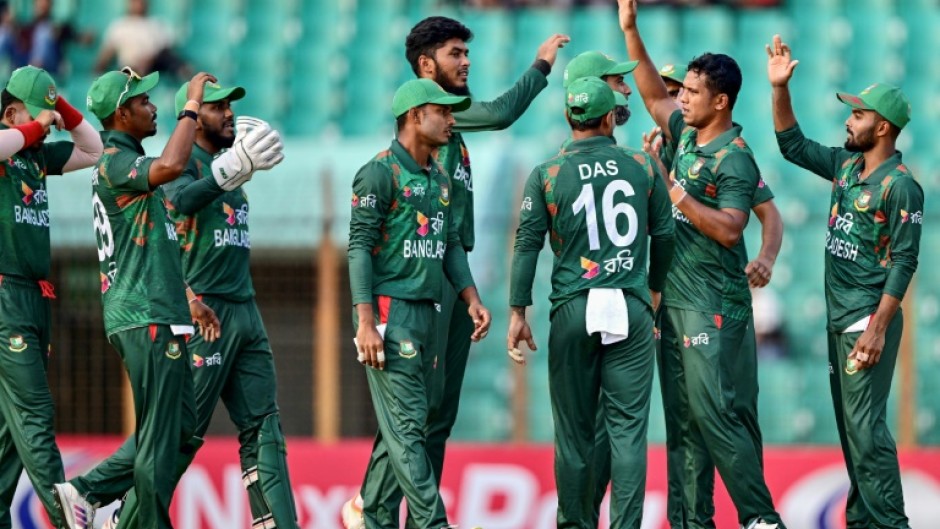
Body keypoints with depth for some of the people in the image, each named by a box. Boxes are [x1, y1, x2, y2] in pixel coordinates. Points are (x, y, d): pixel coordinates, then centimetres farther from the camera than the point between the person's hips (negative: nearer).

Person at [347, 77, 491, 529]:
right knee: (406, 425, -10)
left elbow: (451, 245, 22)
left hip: (426, 314, 8)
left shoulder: (439, 178, 16)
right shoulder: (381, 173, -9)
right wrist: (365, 323, -19)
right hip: (390, 310, -8)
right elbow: (360, 247, -12)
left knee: (402, 427, 8)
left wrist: (472, 299, 8)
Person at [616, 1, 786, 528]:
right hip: (675, 300, 9)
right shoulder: (686, 136, 11)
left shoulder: (735, 160, -13)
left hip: (713, 305, -9)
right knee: (685, 419, 6)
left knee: (715, 413, -14)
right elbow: (655, 95, 26)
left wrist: (675, 192, -22)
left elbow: (729, 229, -22)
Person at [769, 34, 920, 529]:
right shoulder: (846, 165, 9)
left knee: (865, 427, -12)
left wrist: (877, 328, -22)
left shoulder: (900, 186, -15)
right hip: (838, 316, 9)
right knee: (850, 424, 12)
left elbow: (904, 262, -18)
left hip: (869, 318, -9)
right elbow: (792, 145, 19)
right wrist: (780, 89, 6)